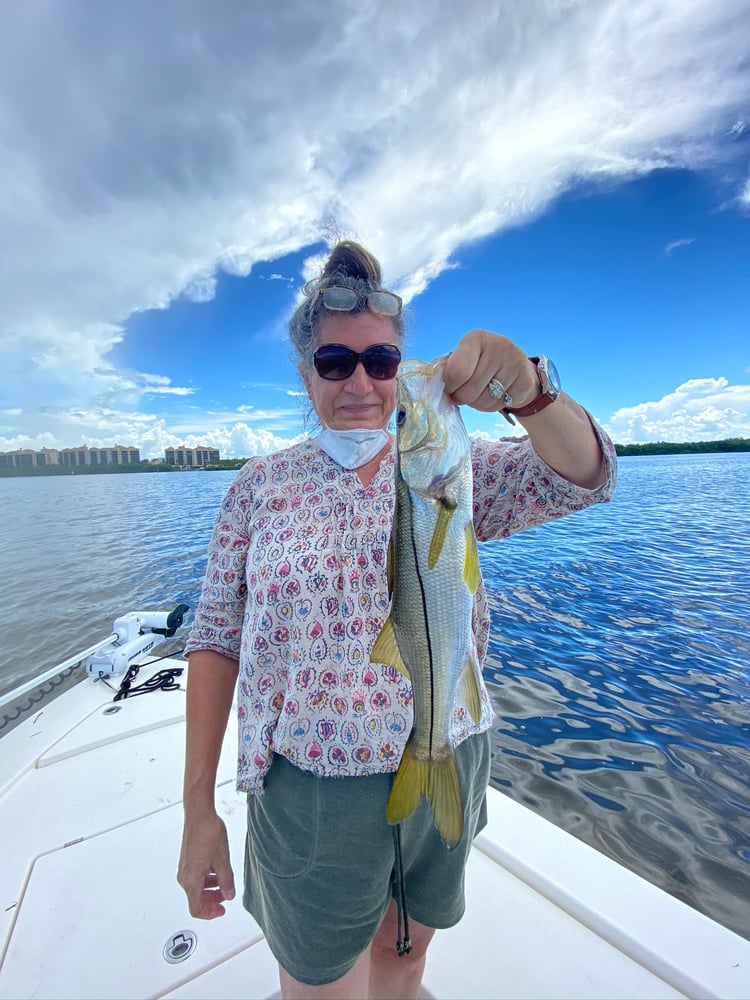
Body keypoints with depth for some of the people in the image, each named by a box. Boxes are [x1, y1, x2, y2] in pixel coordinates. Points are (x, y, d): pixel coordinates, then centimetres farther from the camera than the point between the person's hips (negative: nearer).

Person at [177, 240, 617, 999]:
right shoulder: (260, 484, -6)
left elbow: (584, 478, -15)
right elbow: (216, 640, -5)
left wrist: (528, 390, -35)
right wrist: (198, 809, -5)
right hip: (310, 793, -1)